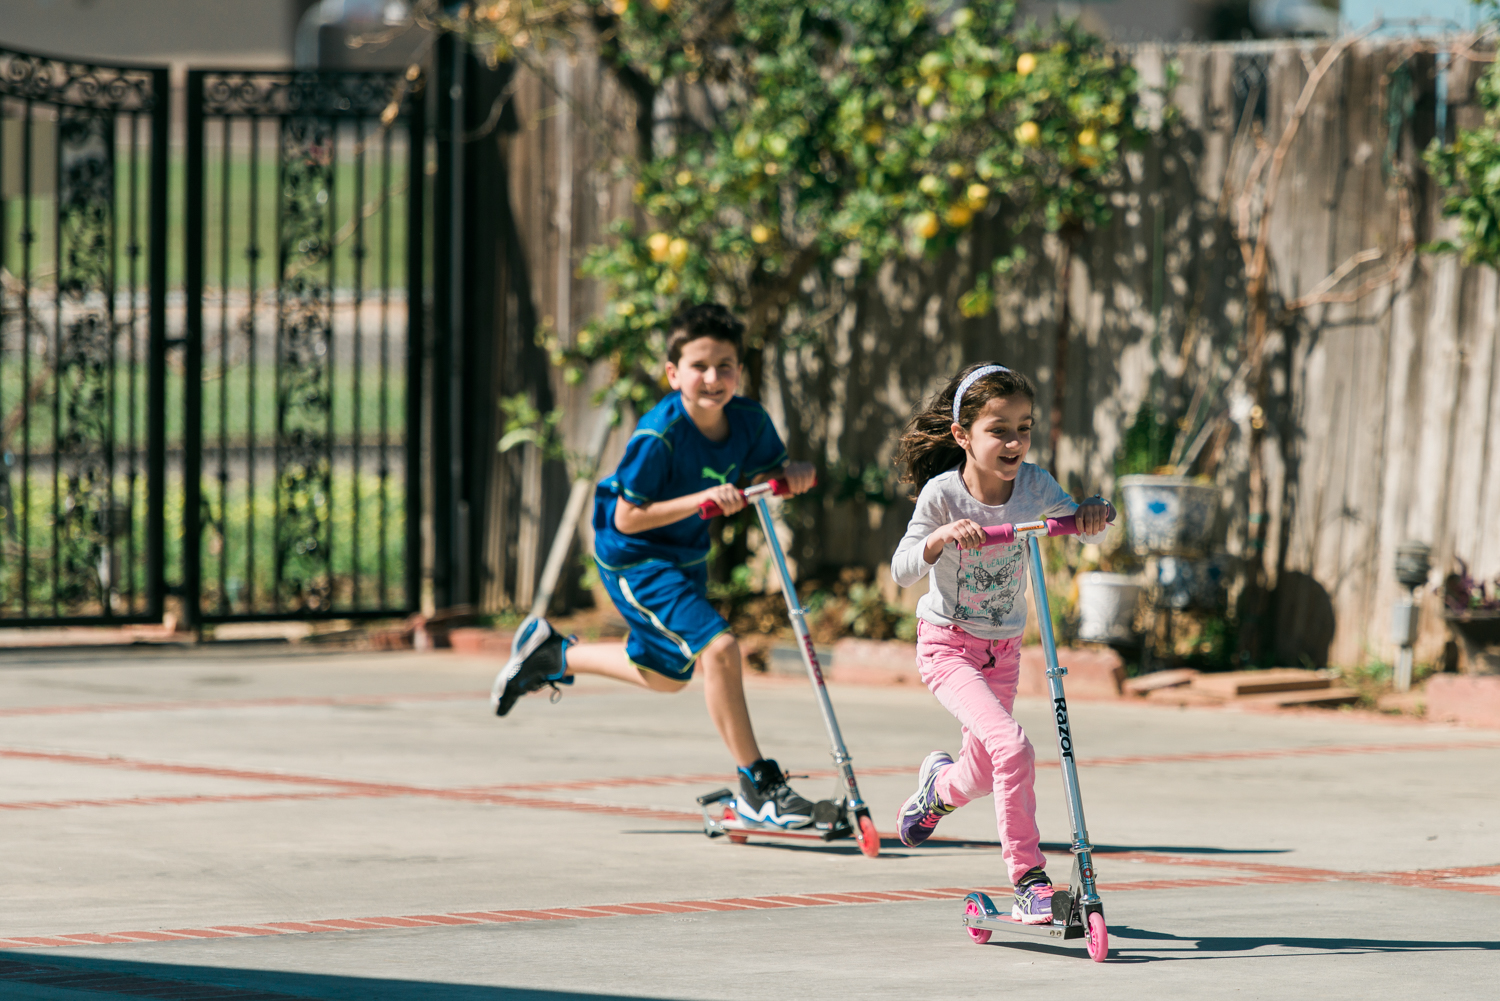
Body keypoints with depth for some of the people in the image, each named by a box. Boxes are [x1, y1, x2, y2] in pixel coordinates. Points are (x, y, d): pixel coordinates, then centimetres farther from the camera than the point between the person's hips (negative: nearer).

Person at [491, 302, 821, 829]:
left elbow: (771, 471, 7)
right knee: (718, 646, -25)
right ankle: (758, 786, -16)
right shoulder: (659, 435, -29)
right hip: (634, 559, -8)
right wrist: (701, 499, -36)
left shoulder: (748, 421, -12)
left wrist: (793, 473, -17)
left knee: (665, 675, 24)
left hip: (687, 558, 8)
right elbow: (627, 518, -26)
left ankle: (552, 655, 46)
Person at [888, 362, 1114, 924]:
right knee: (1012, 746, -26)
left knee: (984, 774, 16)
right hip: (947, 645, -5)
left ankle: (942, 784, 54)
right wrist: (941, 536, -42)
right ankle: (1029, 881, -19)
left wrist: (1094, 514, -27)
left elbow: (1083, 531, -4)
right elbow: (902, 572, -23)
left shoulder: (1032, 485, -10)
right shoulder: (942, 493, -19)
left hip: (1002, 649, 5)